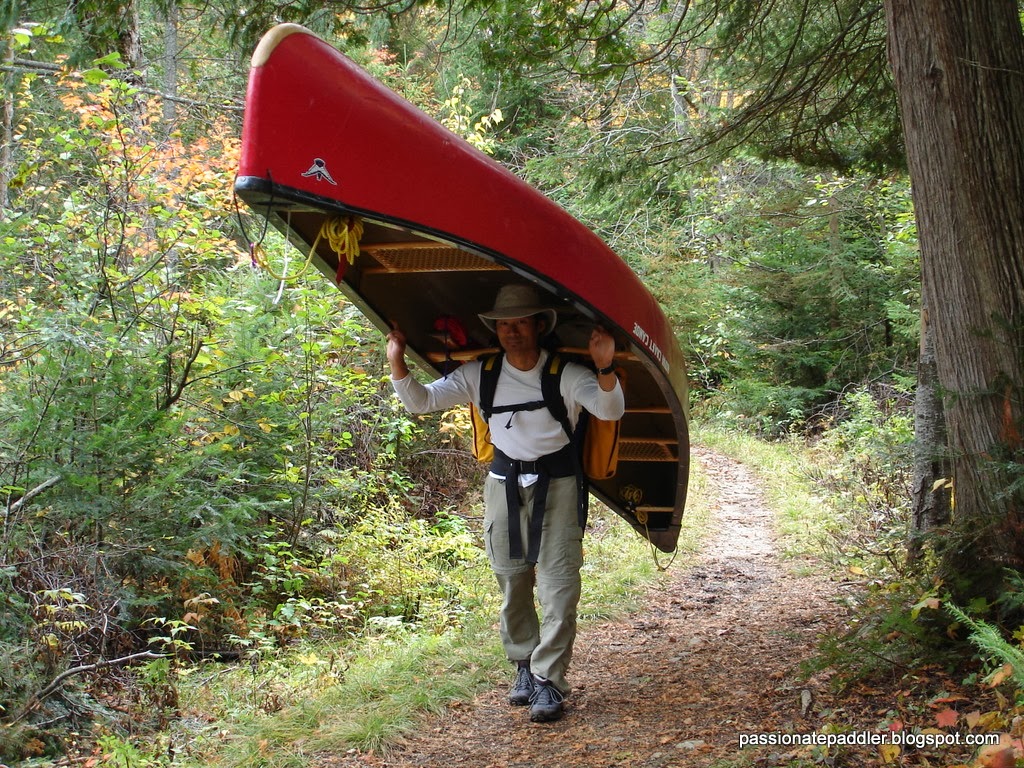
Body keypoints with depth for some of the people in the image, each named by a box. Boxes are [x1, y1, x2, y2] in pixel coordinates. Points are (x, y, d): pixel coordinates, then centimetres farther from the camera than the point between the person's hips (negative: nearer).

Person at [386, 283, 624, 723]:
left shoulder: (566, 374, -8)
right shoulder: (479, 375, 1)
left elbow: (610, 411, -18)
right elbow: (421, 402, 2)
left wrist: (604, 369, -37)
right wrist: (397, 363, -15)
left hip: (557, 484, -3)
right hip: (505, 483, 3)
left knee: (559, 585, -8)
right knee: (512, 583, 8)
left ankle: (548, 680, -4)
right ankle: (525, 667, 22)